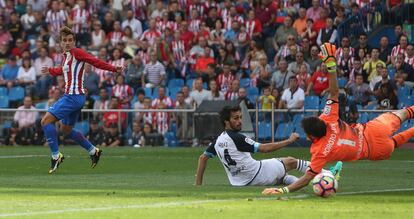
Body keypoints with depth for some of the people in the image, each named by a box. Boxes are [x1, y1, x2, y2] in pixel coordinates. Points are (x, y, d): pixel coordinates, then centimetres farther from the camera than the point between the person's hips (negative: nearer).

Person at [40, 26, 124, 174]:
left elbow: (95, 62, -15)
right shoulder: (66, 56, 14)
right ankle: (93, 151, 29)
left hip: (74, 96, -9)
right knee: (66, 130, 20)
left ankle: (56, 155, -10)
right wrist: (50, 71, 51)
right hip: (71, 96, 9)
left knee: (46, 120, -13)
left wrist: (114, 69, -23)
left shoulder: (76, 53, -11)